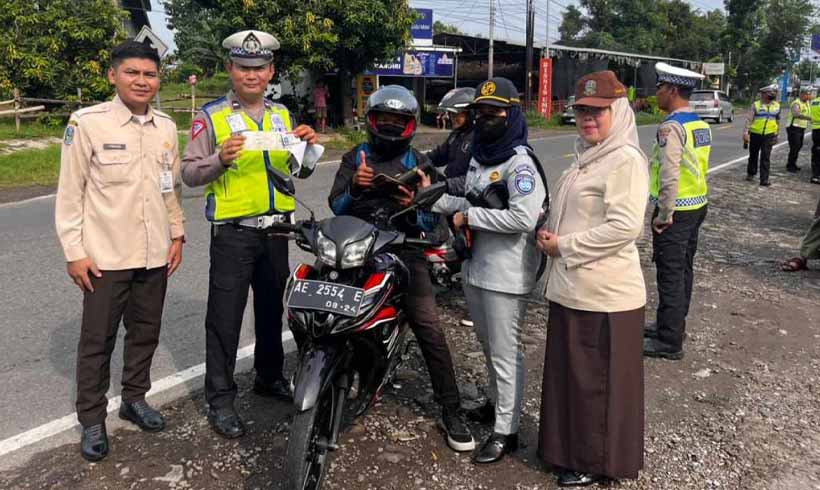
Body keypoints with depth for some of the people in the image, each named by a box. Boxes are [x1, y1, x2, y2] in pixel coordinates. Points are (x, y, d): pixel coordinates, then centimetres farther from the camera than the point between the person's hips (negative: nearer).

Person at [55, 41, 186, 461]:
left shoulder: (166, 127, 7)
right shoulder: (87, 123, -8)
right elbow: (70, 192, -7)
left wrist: (177, 234, 12)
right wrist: (74, 252, -9)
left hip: (155, 255, 5)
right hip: (105, 256, -4)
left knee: (145, 333, 15)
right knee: (97, 341, 6)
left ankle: (134, 398, 34)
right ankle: (92, 419, 21)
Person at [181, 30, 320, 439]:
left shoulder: (282, 115, 11)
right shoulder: (211, 115, -5)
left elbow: (299, 171, 14)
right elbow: (189, 173, -9)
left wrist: (309, 146, -6)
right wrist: (220, 159, -27)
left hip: (276, 228, 5)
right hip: (233, 232, -5)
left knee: (272, 309, 17)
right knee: (225, 318, 0)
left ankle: (269, 377, 35)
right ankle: (220, 399, 12)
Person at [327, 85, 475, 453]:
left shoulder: (419, 163, 11)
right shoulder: (354, 158, 13)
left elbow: (431, 221, 4)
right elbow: (336, 206, 2)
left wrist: (414, 208, -18)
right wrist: (354, 186, -18)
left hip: (405, 255, -1)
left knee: (430, 332, -8)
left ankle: (451, 410, 1)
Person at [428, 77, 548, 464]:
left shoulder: (520, 162, -15)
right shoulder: (479, 156, 14)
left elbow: (522, 218, -26)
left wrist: (469, 217, -19)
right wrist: (435, 200, 5)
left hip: (504, 275, -9)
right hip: (475, 268, 9)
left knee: (505, 353, 1)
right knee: (488, 344, 23)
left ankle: (505, 431, 14)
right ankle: (497, 402, 42)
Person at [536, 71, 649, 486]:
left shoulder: (625, 160, -14)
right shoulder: (587, 156, 14)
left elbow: (625, 227, -23)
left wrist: (564, 246, -16)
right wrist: (550, 233, 7)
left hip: (604, 296, -9)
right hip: (571, 289, 9)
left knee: (596, 381, 6)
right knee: (570, 374, 19)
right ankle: (571, 449, 37)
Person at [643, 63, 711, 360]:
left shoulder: (671, 127, -19)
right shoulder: (701, 126, 9)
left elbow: (669, 176, -26)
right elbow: (701, 168, 14)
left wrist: (664, 216, -17)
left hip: (676, 211, -9)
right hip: (698, 206, 9)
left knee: (670, 274, -1)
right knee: (684, 270, 18)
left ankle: (669, 341, 8)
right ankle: (673, 326, 34)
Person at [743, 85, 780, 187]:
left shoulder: (777, 105, 7)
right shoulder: (756, 105, -4)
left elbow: (778, 120, 17)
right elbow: (749, 119, -9)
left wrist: (776, 133, 18)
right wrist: (745, 132, -19)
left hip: (769, 136, 1)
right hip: (755, 134, -1)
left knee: (765, 158, -4)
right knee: (753, 155, 13)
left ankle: (764, 179, -4)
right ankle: (751, 174, 32)